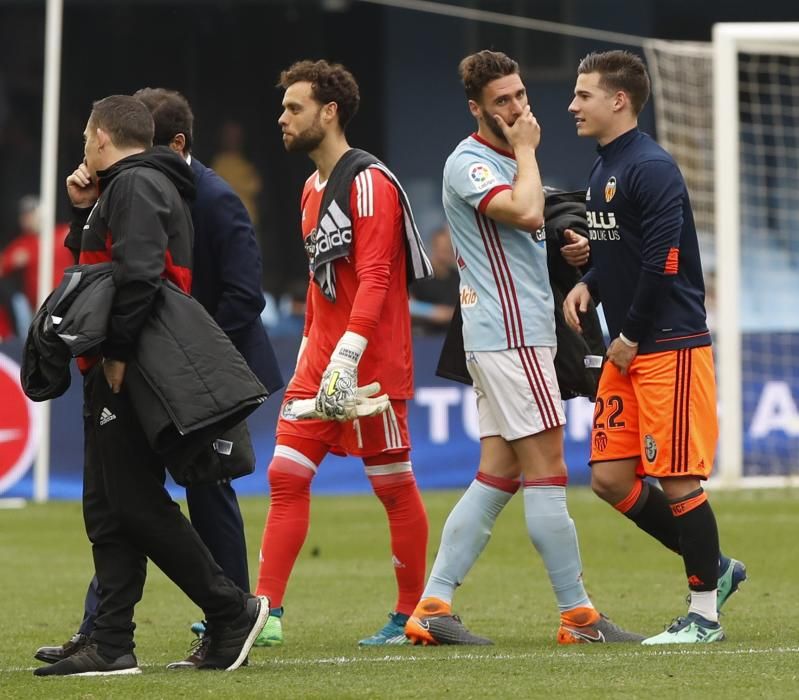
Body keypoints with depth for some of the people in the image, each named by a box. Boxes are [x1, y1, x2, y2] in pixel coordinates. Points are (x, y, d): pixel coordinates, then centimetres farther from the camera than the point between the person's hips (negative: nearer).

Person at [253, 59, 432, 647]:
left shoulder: (369, 183, -12)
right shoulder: (314, 188, 16)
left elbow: (374, 280, -20)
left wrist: (345, 361, -26)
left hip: (373, 366, -8)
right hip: (322, 359, 9)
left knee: (394, 486, 1)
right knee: (286, 476, -1)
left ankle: (412, 614, 11)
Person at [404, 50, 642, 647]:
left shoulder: (508, 162, 20)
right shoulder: (469, 163, -11)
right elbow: (527, 213, -27)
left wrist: (569, 249, 10)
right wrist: (526, 151, -12)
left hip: (524, 335, 10)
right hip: (508, 335, -10)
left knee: (498, 474, 6)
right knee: (546, 470, -7)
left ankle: (432, 607, 5)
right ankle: (578, 615, -4)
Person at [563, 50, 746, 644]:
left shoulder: (652, 168, -14)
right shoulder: (603, 171, 15)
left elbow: (663, 260, -20)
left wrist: (632, 338, -14)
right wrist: (588, 286, 5)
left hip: (670, 346, -9)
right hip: (627, 350, 10)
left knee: (677, 479, -5)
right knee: (611, 479, 6)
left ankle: (704, 615, 6)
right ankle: (715, 568, 20)